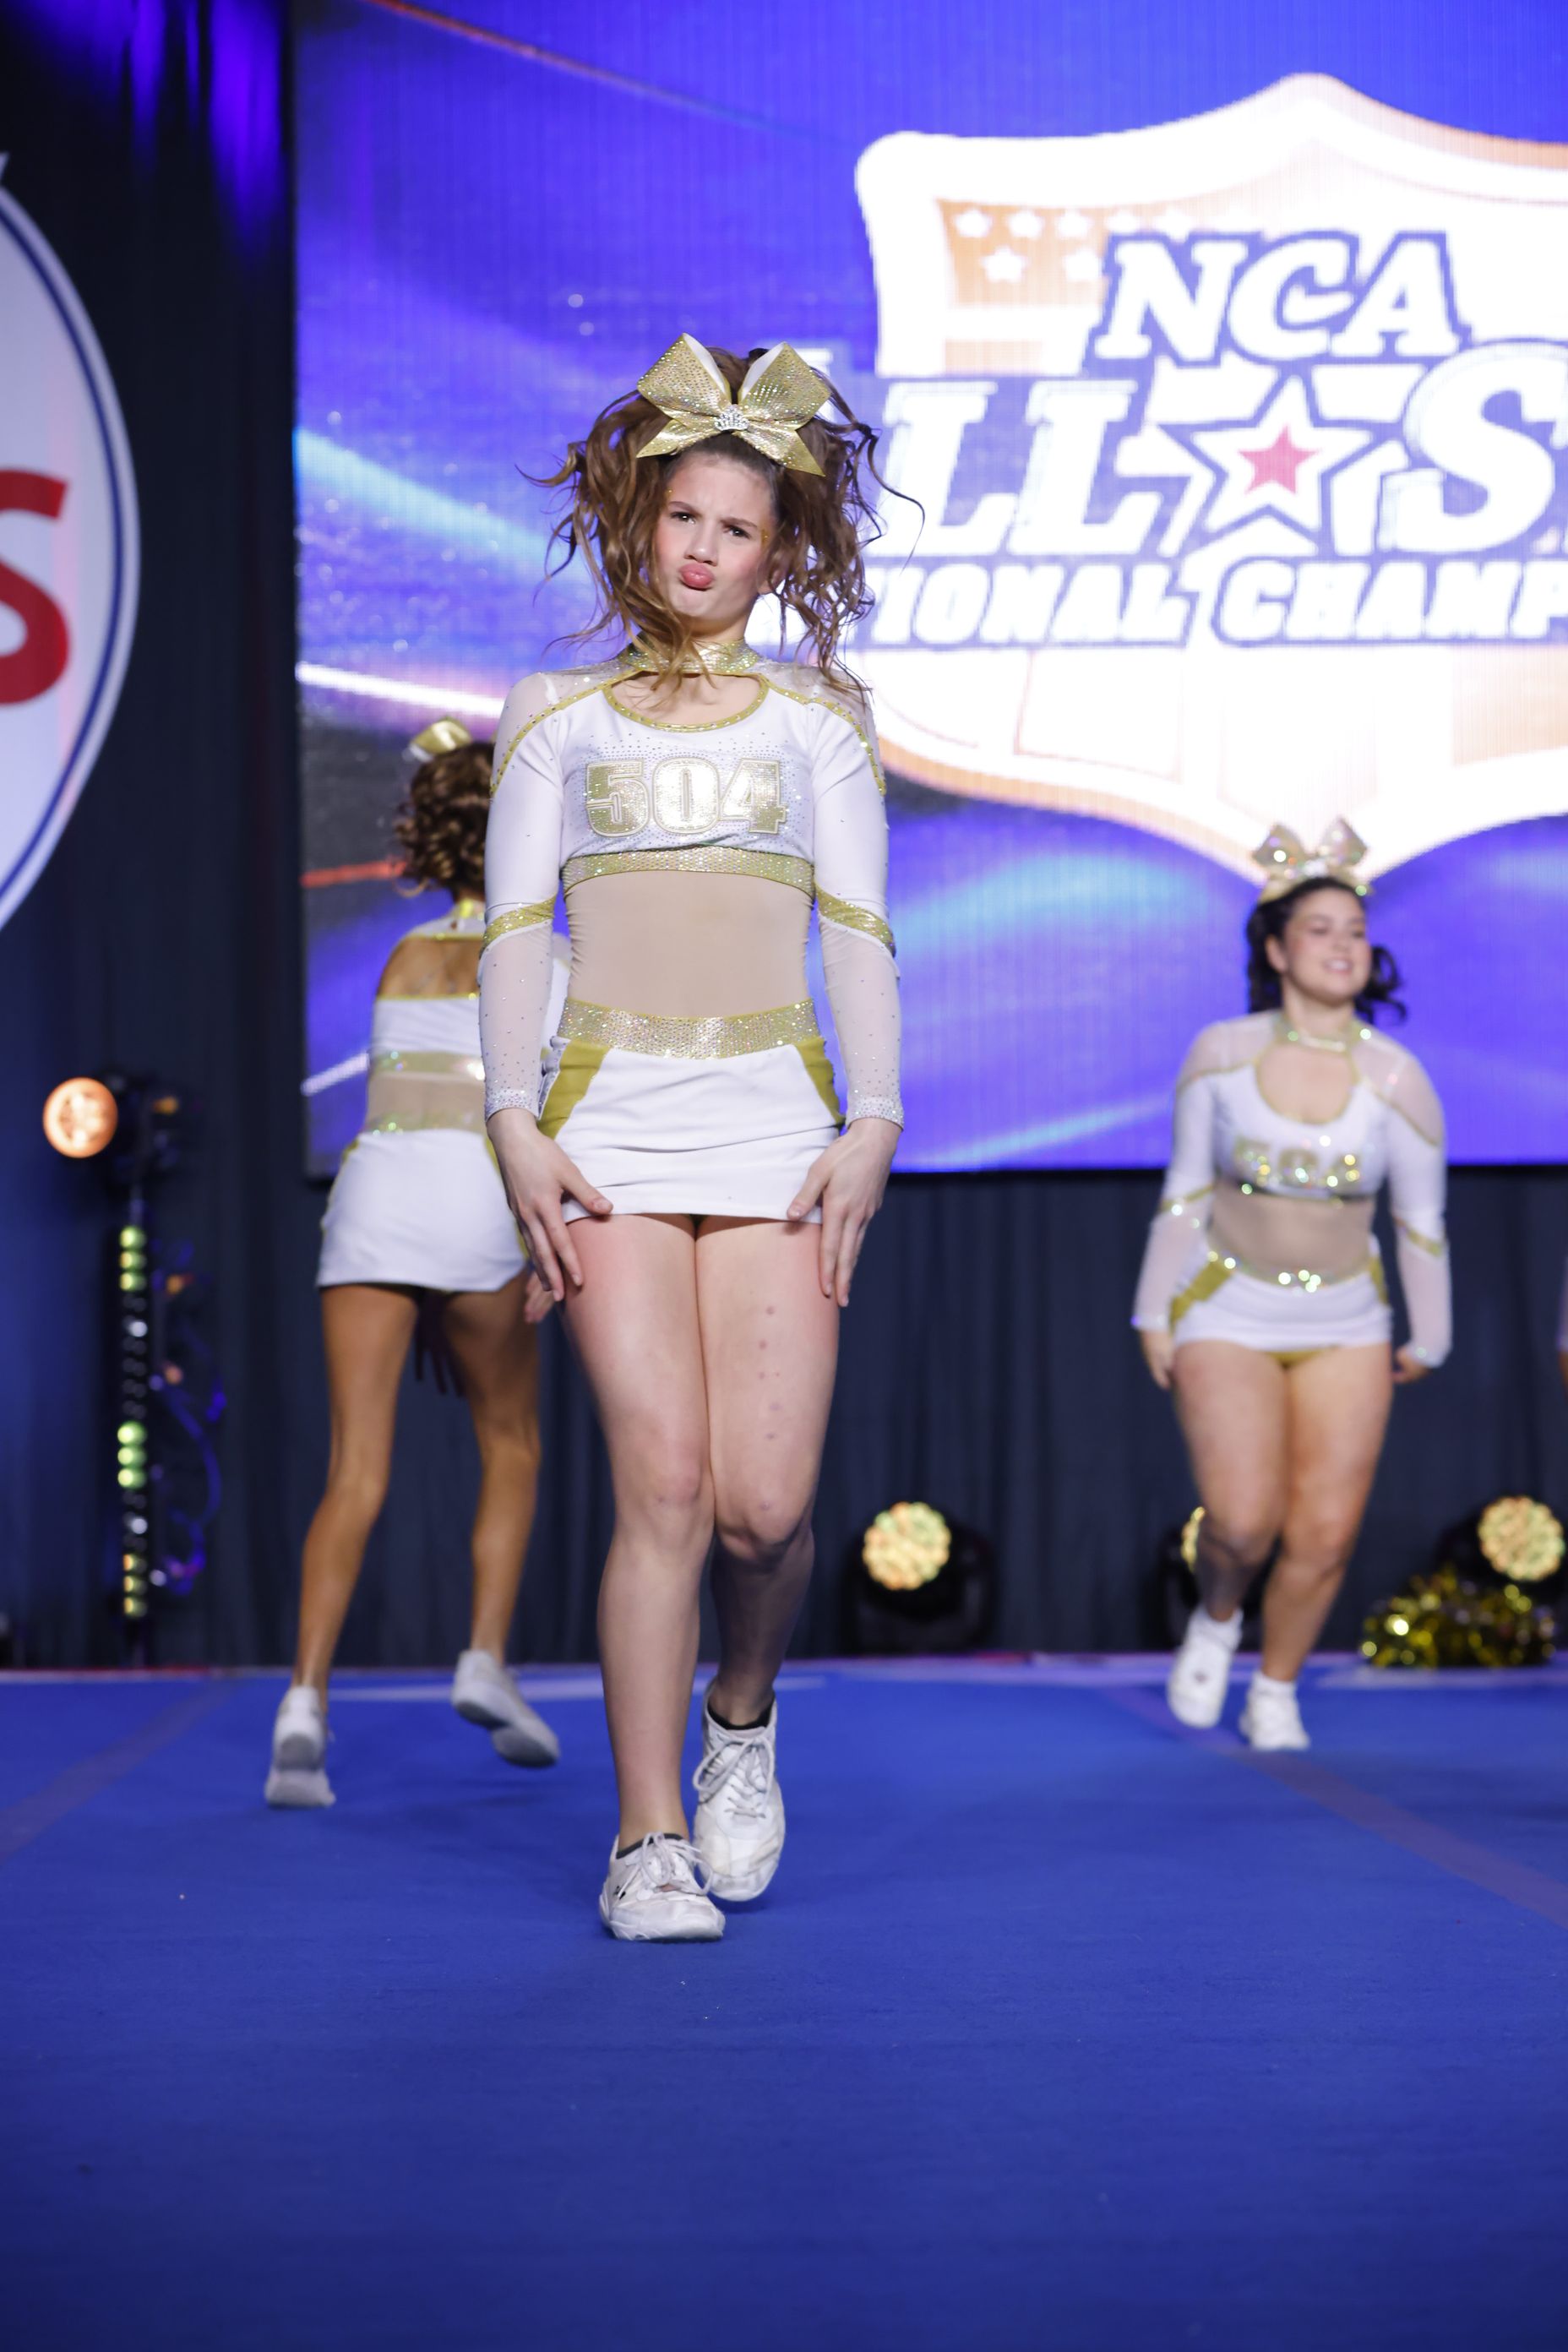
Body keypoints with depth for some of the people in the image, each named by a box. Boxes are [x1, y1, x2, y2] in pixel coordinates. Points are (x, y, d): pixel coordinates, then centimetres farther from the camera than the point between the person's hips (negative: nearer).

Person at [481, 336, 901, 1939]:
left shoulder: (816, 720, 16)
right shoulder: (558, 716, 15)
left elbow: (859, 935, 10)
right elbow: (513, 931, 9)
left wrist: (874, 1124, -4)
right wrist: (515, 1126, -5)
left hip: (776, 1126, 1)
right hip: (612, 1127, -1)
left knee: (765, 1504, -9)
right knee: (663, 1486, -12)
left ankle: (743, 1712, 24)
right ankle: (647, 1841, -4)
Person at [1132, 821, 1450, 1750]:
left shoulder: (1398, 1080, -8)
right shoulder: (1220, 1054, -7)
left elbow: (1422, 1222, 4)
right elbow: (1186, 1190, 3)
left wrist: (1429, 1341, 12)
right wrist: (1155, 1313, 5)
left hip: (1345, 1328, 1)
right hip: (1227, 1316, -1)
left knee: (1326, 1535, -5)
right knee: (1244, 1522, -17)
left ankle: (1275, 1697, 18)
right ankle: (1216, 1618, 17)